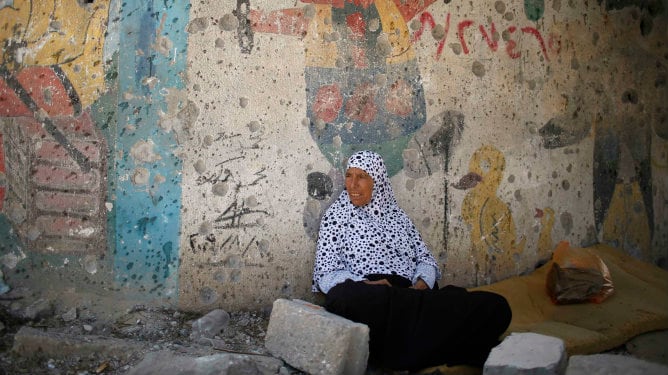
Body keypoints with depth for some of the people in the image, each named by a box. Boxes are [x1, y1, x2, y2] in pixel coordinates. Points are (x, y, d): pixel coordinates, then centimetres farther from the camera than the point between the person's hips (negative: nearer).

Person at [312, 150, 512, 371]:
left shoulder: (396, 214, 24)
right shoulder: (336, 216, 13)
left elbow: (425, 259, 18)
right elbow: (325, 274, 5)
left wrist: (421, 284, -6)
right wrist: (367, 286, -14)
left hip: (410, 295, 4)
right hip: (365, 298, -4)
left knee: (496, 306, -21)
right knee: (345, 296, -45)